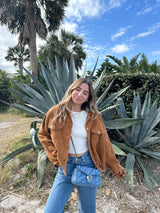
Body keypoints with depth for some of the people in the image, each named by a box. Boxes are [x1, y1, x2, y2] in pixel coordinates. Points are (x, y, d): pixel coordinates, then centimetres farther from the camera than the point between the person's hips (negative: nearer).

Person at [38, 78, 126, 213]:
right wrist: (54, 155, -3)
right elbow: (43, 134, 6)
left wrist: (115, 167, 7)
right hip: (65, 166, 0)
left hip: (88, 165, 1)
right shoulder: (56, 112, -6)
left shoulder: (94, 117, -5)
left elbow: (103, 143, 1)